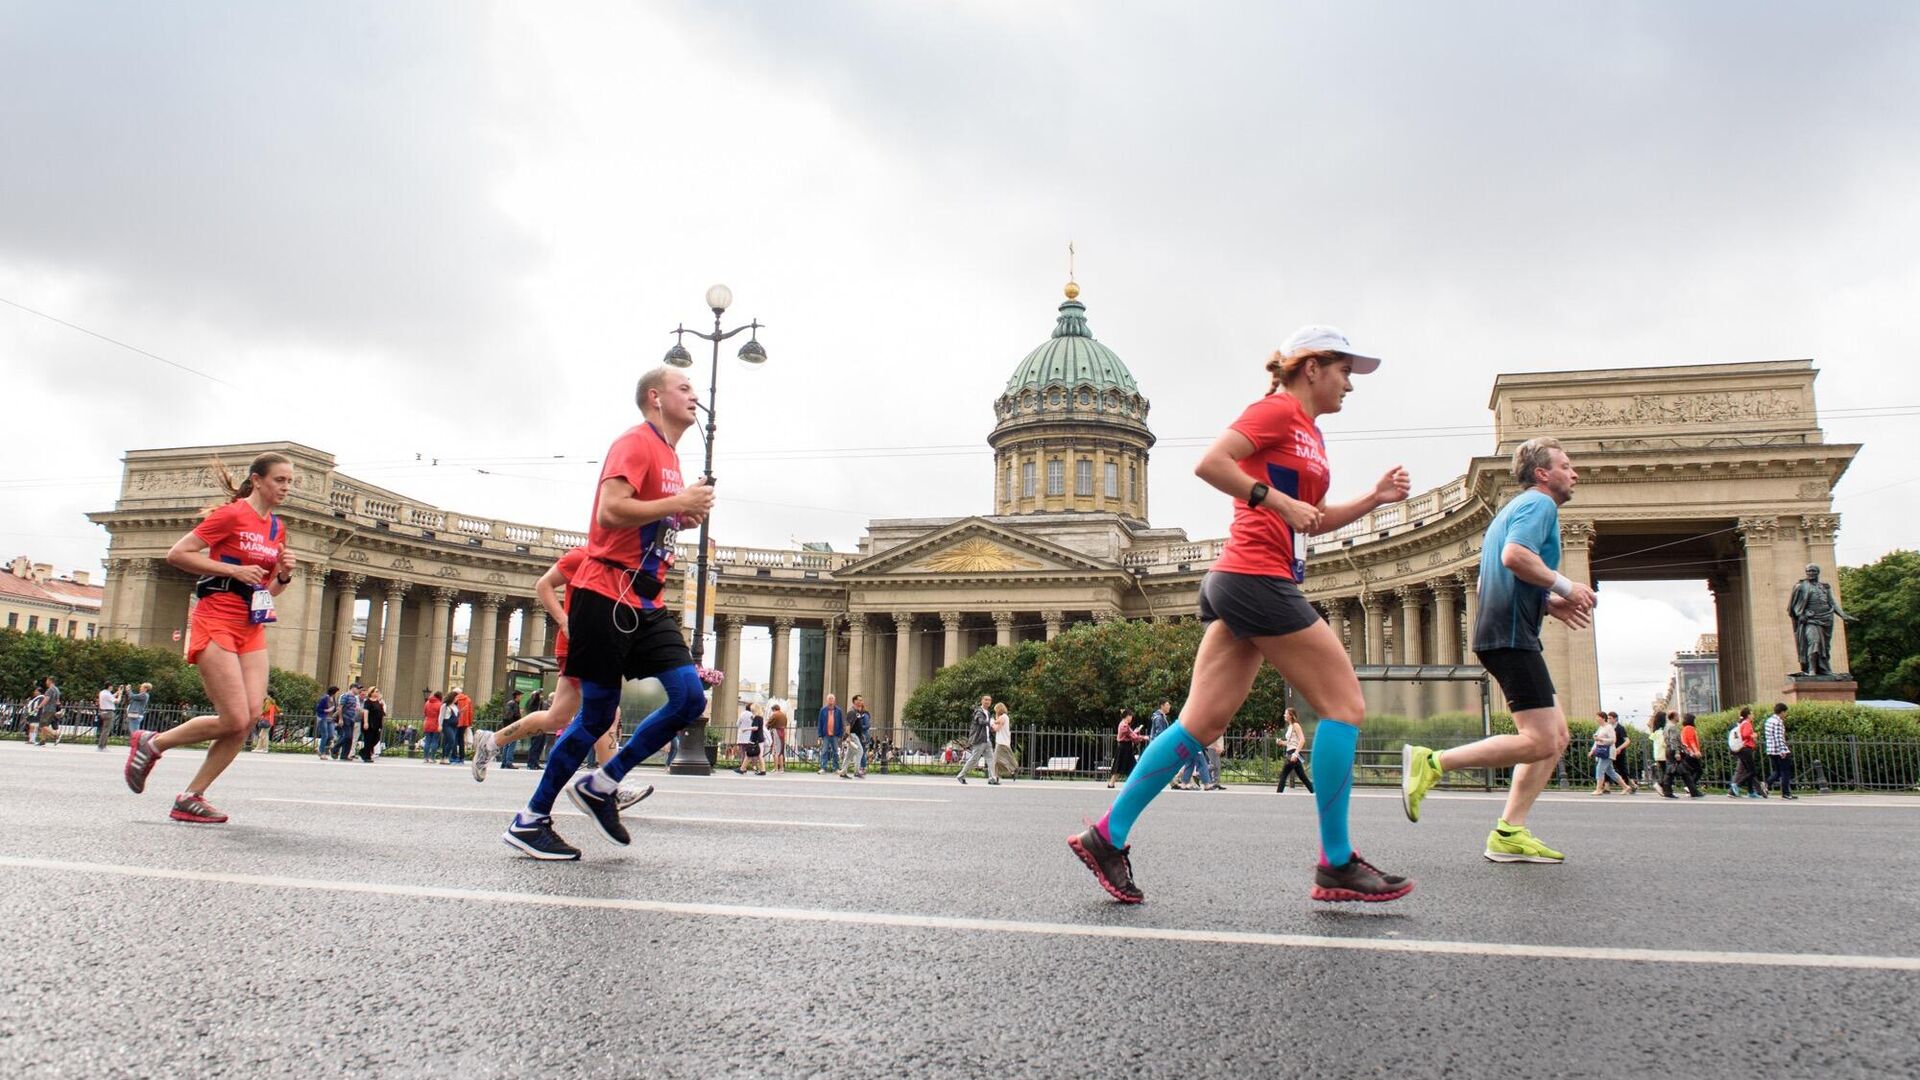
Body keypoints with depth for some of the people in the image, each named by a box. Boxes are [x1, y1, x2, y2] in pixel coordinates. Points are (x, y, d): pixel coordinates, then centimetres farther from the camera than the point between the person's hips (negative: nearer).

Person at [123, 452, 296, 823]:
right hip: (216, 622, -7)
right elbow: (176, 554, -11)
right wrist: (233, 570, -15)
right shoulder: (231, 514, -8)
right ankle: (151, 743, 13)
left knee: (252, 715, -7)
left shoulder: (277, 528, 15)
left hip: (252, 628, 7)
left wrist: (284, 575, 1)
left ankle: (191, 797, 3)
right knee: (235, 720, -12)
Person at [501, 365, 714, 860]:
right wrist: (679, 501, -17)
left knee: (690, 697, -5)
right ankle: (530, 820, 12)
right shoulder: (636, 443, -9)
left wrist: (684, 516, 9)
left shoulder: (668, 455, 20)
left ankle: (601, 785, 9)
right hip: (607, 596, -9)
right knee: (598, 714, -3)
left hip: (646, 602, 9)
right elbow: (611, 511, -23)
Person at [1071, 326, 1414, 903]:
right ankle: (1336, 866, 2)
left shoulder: (1309, 432, 23)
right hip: (1257, 578, -10)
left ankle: (1107, 836, 6)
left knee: (1202, 723, 5)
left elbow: (1312, 521, 30)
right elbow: (1209, 463, -18)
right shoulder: (1277, 409, -5)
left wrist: (1374, 497, 20)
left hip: (1237, 585, 10)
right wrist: (1275, 500, -17)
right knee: (1344, 704, -4)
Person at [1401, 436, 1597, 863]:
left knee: (1556, 735, 10)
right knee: (1540, 742, -13)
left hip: (1501, 632, 11)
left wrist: (1549, 604, 17)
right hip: (1511, 634, -11)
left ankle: (1509, 834, 5)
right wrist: (1565, 586, -13)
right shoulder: (1540, 503, -4)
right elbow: (1515, 555, -24)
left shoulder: (1516, 508, 27)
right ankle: (1431, 763, -13)